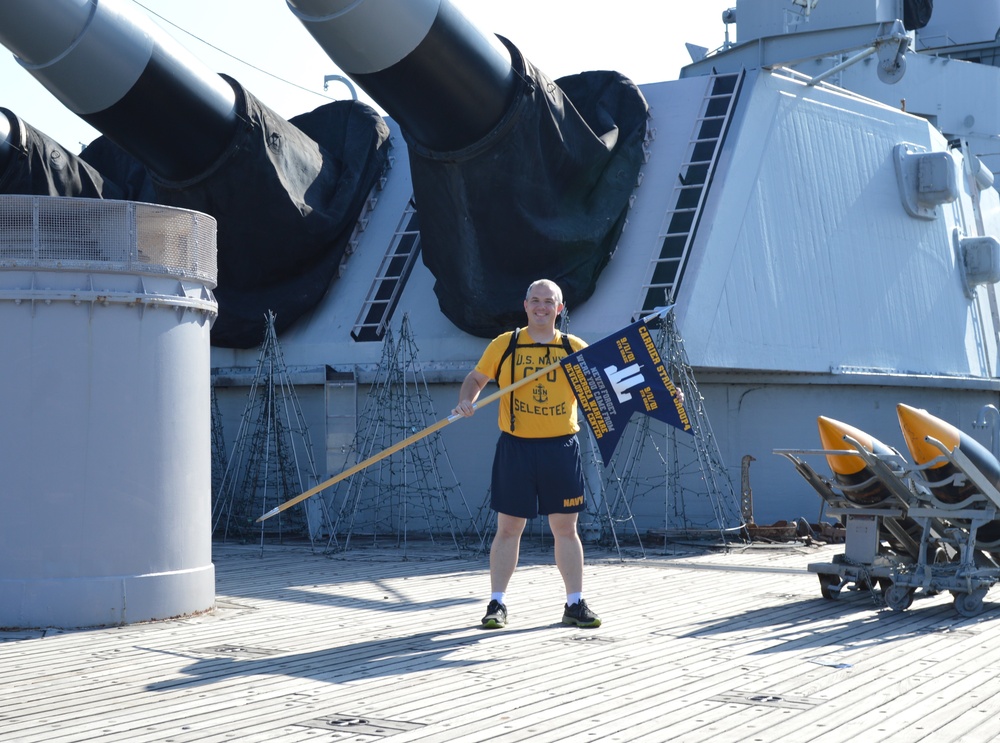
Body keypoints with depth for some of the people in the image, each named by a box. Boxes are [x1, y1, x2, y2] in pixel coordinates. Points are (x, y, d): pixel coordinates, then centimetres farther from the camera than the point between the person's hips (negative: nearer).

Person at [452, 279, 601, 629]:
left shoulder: (575, 348, 5)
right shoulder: (504, 345, 4)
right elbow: (476, 378, 9)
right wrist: (466, 401, -10)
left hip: (561, 447, 1)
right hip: (516, 447, 0)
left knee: (565, 527, 5)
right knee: (508, 527, 3)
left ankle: (575, 604, 13)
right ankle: (497, 604, 11)